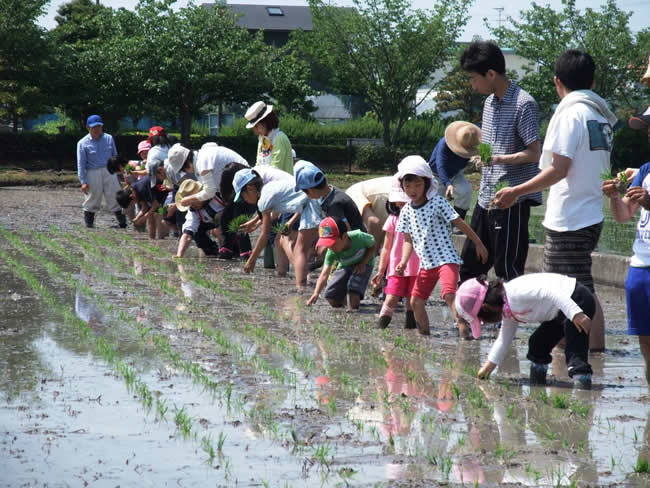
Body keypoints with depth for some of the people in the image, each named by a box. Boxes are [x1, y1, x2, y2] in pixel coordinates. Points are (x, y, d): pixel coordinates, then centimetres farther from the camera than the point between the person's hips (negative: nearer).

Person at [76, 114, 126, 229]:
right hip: (93, 174, -2)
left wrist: (117, 174, 13)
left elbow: (115, 157, 16)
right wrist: (83, 182, -11)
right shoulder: (83, 143, -2)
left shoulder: (109, 139, 9)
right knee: (92, 201, 5)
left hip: (109, 172, 2)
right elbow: (81, 164, -4)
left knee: (115, 198, 1)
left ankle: (123, 223, 4)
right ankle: (89, 226, 14)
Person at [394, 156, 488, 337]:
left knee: (449, 293, -27)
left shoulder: (437, 202, -11)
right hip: (426, 263, 7)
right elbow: (408, 240, 9)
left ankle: (464, 328, -32)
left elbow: (460, 223, -5)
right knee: (415, 301, 8)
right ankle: (424, 333, 23)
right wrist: (403, 262, -8)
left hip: (446, 258, -7)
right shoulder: (406, 211, 5)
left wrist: (478, 244, -1)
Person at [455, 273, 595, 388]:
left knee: (575, 351, -20)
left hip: (578, 300, -11)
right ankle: (537, 388, 23)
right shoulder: (507, 311, 10)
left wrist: (576, 314, -36)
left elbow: (551, 292, -31)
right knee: (537, 344, 15)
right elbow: (504, 339, 25)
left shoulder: (515, 293, -23)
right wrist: (489, 365, 31)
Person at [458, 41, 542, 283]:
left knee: (508, 271, -4)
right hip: (486, 199, 9)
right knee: (470, 266, 13)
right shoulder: (490, 102, 13)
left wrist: (498, 159, -27)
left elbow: (534, 153, -17)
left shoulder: (523, 104, -14)